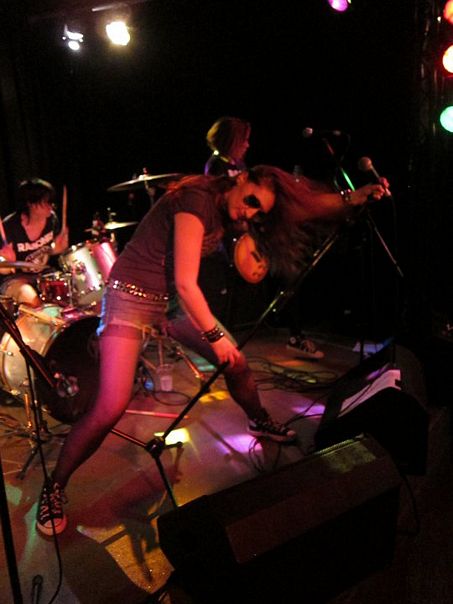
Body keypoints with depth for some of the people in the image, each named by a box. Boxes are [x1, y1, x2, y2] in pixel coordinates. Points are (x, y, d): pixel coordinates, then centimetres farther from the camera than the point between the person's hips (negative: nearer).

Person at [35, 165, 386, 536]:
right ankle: (55, 488, 6)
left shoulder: (227, 207, 0)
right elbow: (186, 284, -27)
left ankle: (260, 422, 38)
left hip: (174, 300, 8)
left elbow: (307, 204, 9)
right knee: (111, 409, -15)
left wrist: (354, 197, 0)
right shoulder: (196, 201, -25)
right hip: (132, 296, -8)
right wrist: (216, 336, -17)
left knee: (237, 364, 8)